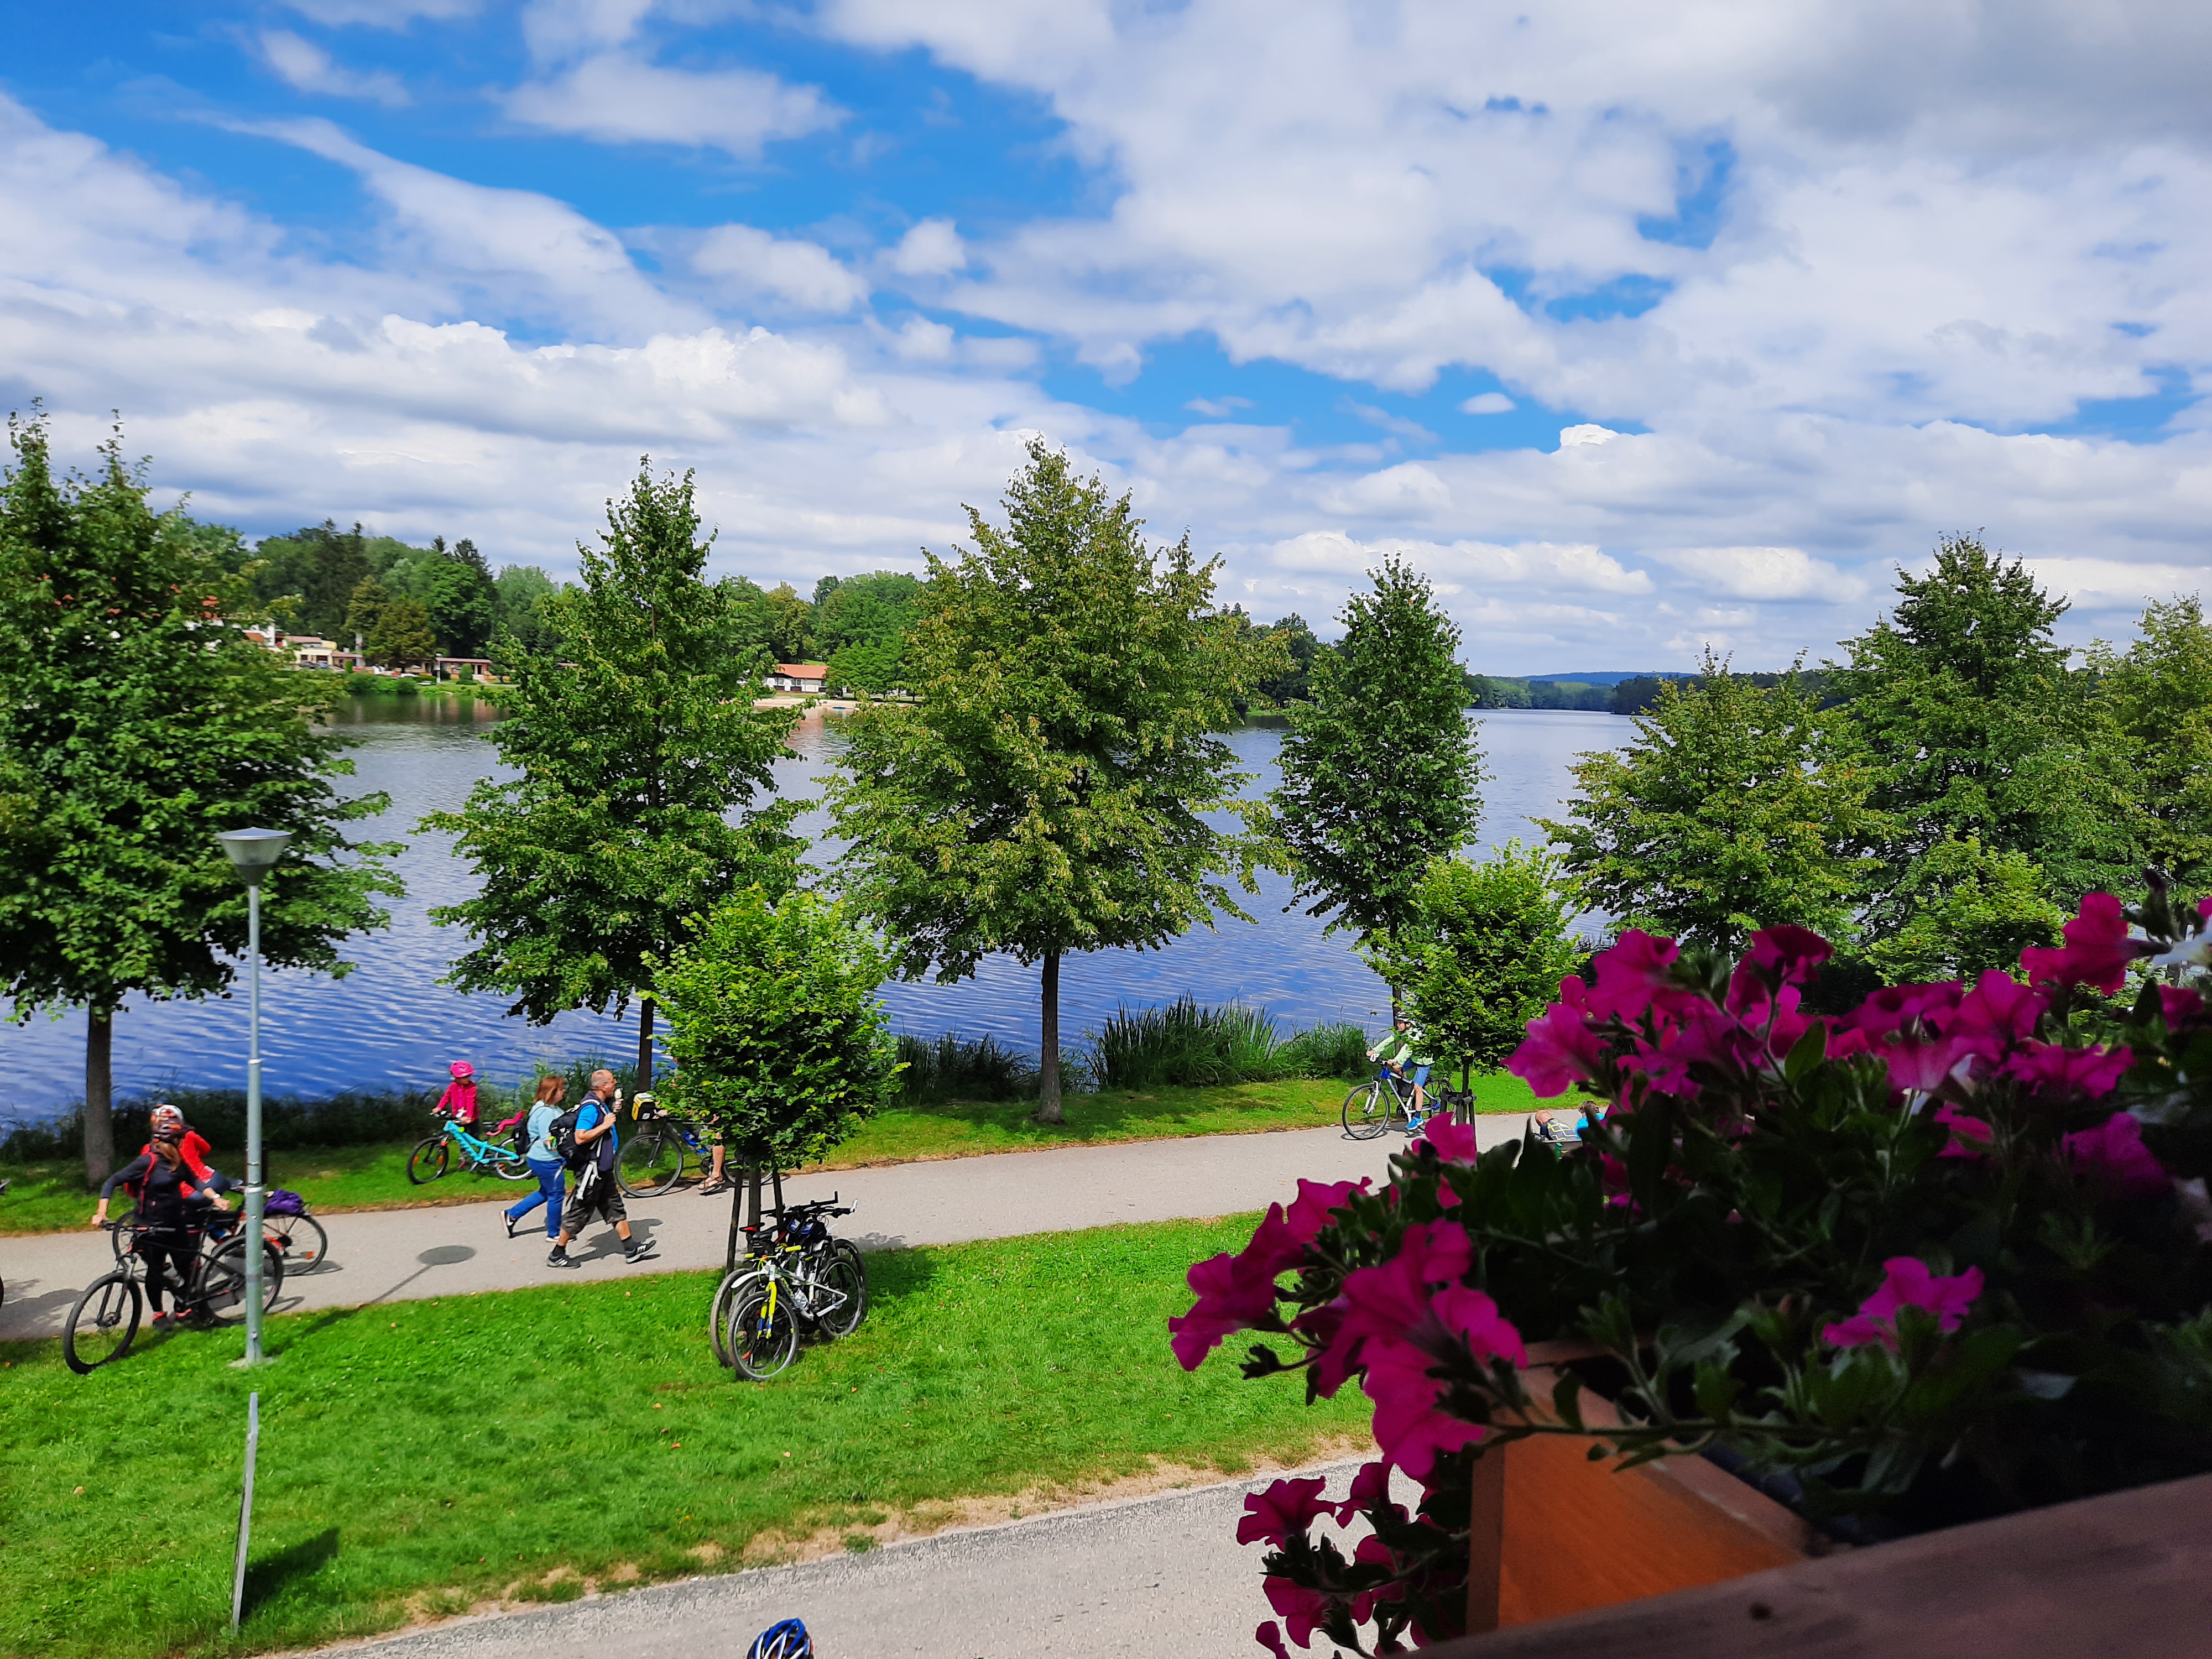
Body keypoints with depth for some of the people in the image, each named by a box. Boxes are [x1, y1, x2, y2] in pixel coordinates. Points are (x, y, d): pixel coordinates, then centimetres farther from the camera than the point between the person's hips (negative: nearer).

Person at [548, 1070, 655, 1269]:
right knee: (580, 1213, 0)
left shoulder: (601, 1104, 9)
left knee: (615, 1208, 13)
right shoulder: (591, 1107, -22)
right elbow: (580, 1137, -29)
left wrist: (613, 1111, 11)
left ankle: (631, 1249, 19)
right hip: (592, 1169, -10)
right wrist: (604, 1125, -24)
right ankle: (557, 1255, 11)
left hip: (603, 1169, 10)